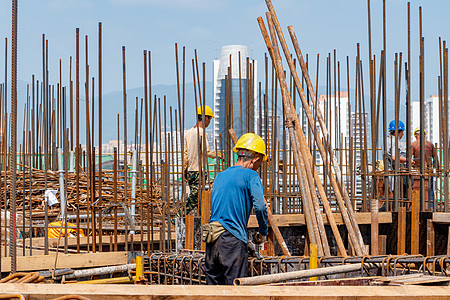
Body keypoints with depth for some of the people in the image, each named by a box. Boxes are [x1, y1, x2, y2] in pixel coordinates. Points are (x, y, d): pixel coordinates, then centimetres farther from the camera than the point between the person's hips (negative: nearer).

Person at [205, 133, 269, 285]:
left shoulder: (220, 176, 19)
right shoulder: (250, 175, -2)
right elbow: (260, 207, -16)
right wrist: (263, 233, 1)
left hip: (212, 242, 6)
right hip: (233, 241, -6)